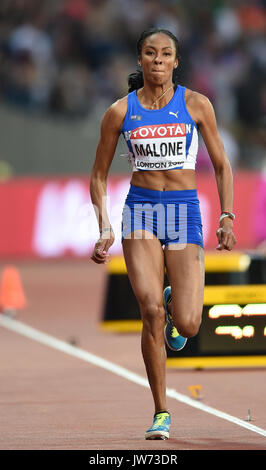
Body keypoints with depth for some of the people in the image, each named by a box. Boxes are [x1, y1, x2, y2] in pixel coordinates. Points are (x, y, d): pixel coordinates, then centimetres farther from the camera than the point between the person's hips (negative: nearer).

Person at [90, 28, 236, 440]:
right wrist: (104, 229, 0)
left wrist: (227, 216, -3)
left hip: (184, 209, 0)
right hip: (141, 209, 0)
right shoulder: (120, 112, 3)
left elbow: (222, 166, 8)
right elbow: (99, 175, 11)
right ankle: (161, 413, -5)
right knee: (151, 311, -18)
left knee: (187, 325, -10)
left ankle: (176, 307, 31)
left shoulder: (196, 105, 2)